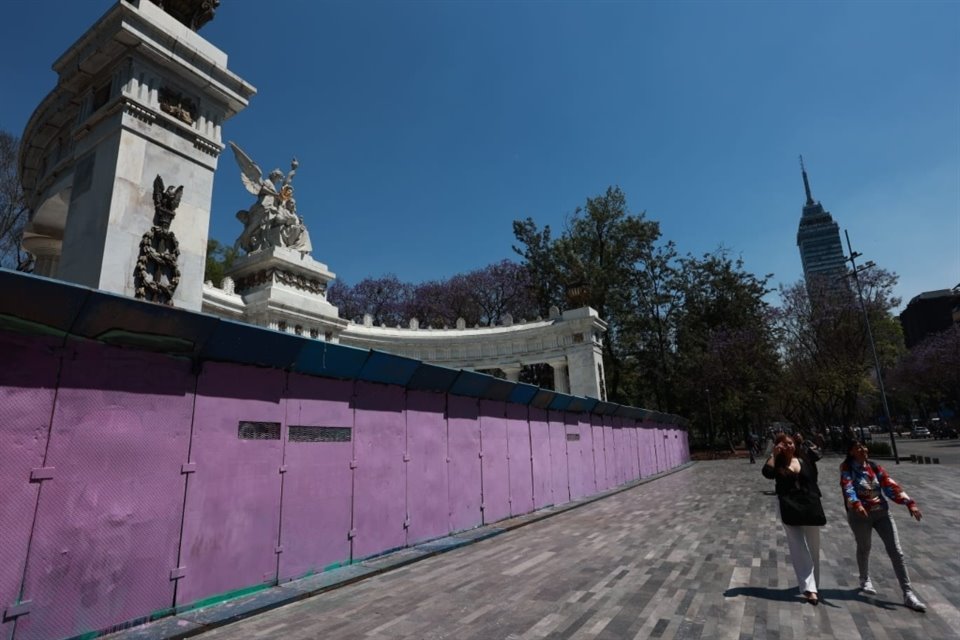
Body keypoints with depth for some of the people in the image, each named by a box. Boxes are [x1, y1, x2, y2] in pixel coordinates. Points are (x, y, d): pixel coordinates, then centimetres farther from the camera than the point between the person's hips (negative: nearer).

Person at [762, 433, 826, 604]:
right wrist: (774, 454, -19)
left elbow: (814, 482, 12)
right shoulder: (777, 463, -2)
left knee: (813, 548, 14)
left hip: (809, 507, 4)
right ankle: (809, 588, -8)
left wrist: (816, 504, 8)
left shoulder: (805, 461, 7)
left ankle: (813, 584, 30)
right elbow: (767, 473, -24)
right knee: (799, 548, -6)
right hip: (789, 508, -4)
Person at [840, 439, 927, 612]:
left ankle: (908, 593, 7)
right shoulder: (846, 468, -11)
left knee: (896, 551, 0)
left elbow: (890, 485, 0)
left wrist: (909, 503, -12)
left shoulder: (874, 466, 3)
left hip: (882, 512, 4)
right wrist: (856, 504, -42)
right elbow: (848, 488, -25)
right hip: (859, 515, -4)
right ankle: (865, 580, 38)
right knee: (864, 548, 13)